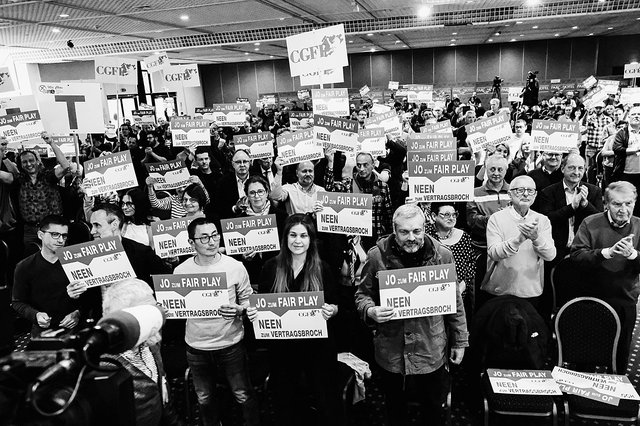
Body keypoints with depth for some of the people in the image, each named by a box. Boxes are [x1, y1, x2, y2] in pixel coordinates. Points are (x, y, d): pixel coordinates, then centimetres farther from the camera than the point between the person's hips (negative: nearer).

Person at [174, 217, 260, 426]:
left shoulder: (235, 267, -11)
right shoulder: (181, 271, -7)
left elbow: (248, 300, -2)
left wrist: (238, 309, -22)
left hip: (231, 344, -2)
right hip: (196, 347, 2)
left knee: (244, 396, 10)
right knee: (204, 399, 21)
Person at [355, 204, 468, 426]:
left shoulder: (442, 255, -6)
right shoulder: (377, 256, -9)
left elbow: (455, 302, 2)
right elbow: (363, 294, 1)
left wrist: (459, 341, 6)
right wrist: (371, 311, -21)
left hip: (432, 351, 1)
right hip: (391, 352, 0)